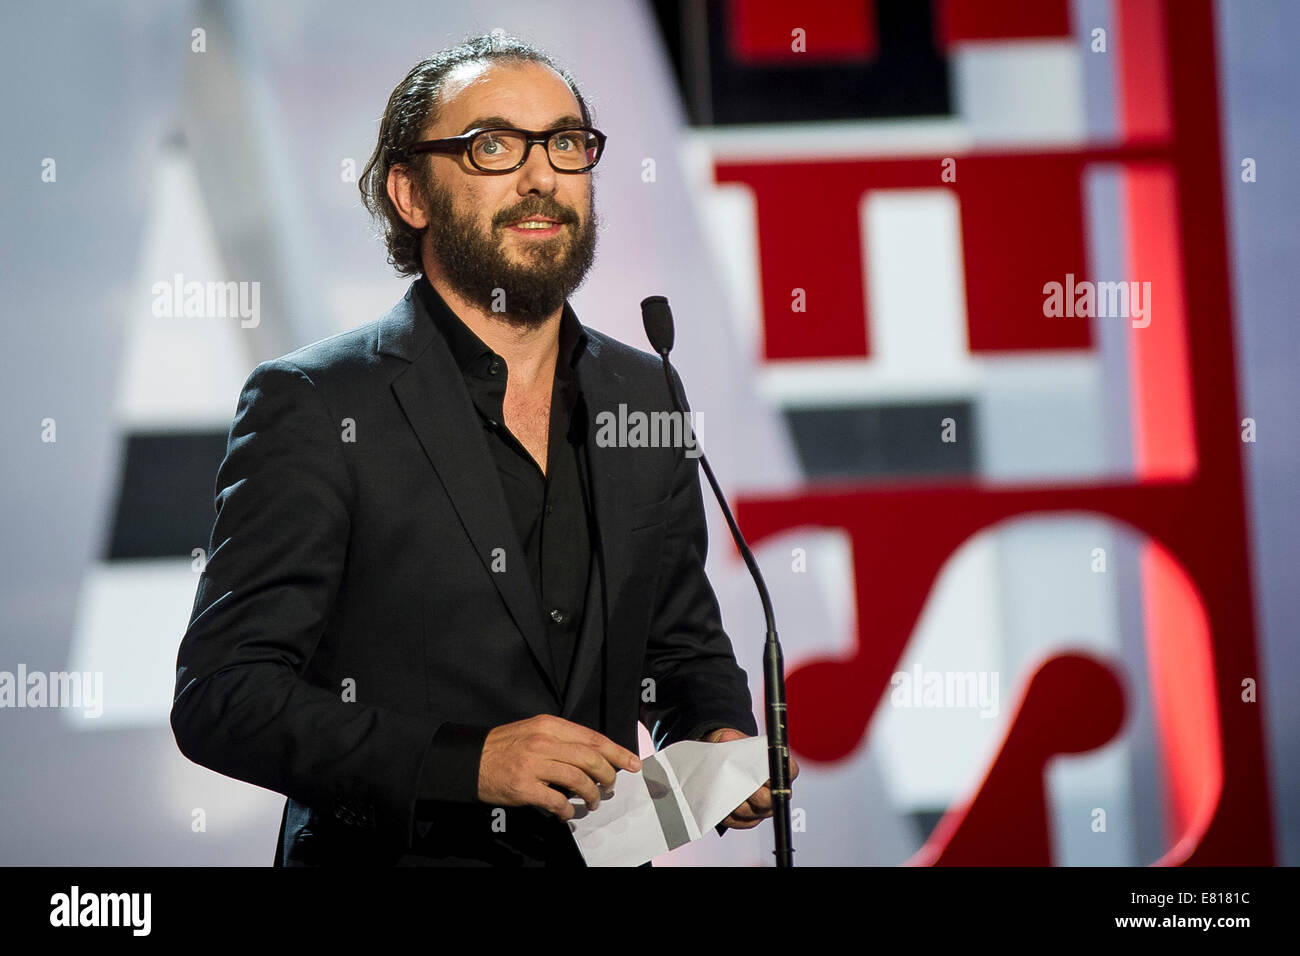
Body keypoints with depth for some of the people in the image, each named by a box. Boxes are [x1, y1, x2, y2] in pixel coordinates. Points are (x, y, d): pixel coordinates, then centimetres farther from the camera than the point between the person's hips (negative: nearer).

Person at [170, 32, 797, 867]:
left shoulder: (647, 398, 12)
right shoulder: (314, 405, -4)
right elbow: (221, 697, -8)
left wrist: (721, 737, 2)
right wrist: (466, 760, -16)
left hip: (605, 852, 5)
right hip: (386, 854, -5)